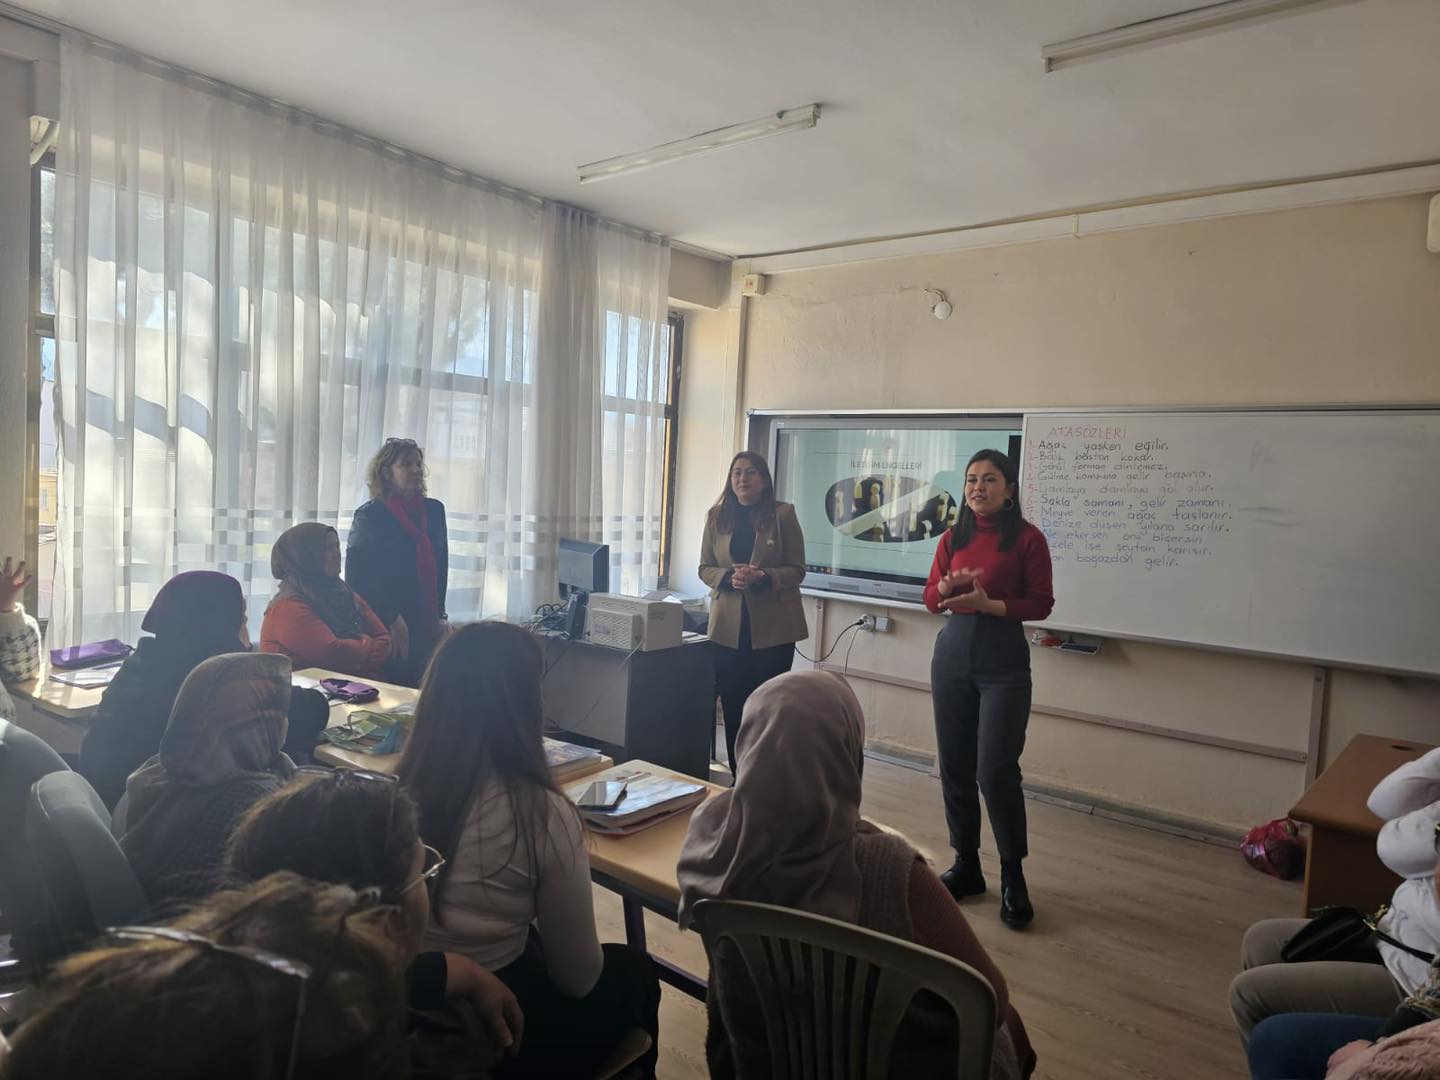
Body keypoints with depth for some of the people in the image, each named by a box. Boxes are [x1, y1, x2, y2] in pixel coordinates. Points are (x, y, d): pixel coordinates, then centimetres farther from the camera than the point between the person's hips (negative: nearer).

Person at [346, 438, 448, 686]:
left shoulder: (434, 510, 9)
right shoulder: (370, 515, -4)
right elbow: (358, 577, -8)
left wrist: (440, 614, 10)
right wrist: (391, 619, -12)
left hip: (426, 623, 4)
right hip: (386, 626, -4)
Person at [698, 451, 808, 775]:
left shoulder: (783, 514, -3)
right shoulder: (717, 516, 6)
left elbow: (797, 571, -3)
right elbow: (705, 568, 8)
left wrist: (762, 576, -21)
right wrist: (730, 577, -13)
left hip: (773, 626, -3)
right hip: (729, 626, 3)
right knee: (733, 705, 8)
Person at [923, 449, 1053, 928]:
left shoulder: (1027, 538, -5)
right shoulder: (953, 538, 9)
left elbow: (1041, 603, -6)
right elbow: (931, 598, 12)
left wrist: (988, 604, -19)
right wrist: (946, 585, -10)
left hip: (1003, 660, -5)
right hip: (953, 654, 5)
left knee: (996, 771, -7)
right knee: (954, 766, 9)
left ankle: (1013, 877, 11)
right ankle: (966, 866, 24)